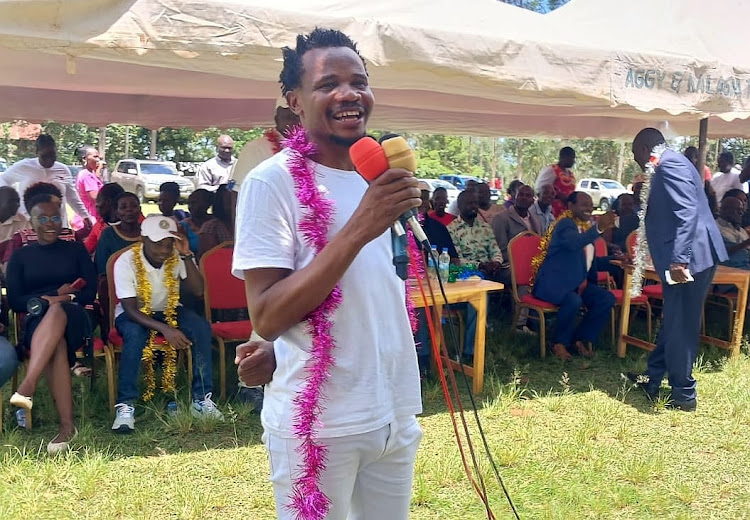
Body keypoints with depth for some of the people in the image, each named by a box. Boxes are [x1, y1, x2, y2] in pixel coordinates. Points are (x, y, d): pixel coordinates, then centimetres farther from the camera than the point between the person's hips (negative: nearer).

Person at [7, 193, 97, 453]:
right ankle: (67, 426, -44)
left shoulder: (76, 250, 17)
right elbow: (14, 300, 7)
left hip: (74, 319, 0)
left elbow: (90, 293, 7)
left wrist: (55, 300, -10)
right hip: (37, 323, 0)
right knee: (57, 344, -37)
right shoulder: (20, 256, 18)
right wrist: (56, 294, -9)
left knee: (57, 311, -38)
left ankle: (27, 386, -51)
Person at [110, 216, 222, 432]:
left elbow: (198, 291, -24)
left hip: (168, 310, 3)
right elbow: (131, 309, -25)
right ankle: (125, 405, -25)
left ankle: (201, 398, -18)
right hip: (133, 314, -2)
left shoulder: (177, 257, -14)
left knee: (202, 327, -25)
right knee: (135, 334, -37)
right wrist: (165, 329, -39)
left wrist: (186, 255, -33)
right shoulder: (126, 262, -22)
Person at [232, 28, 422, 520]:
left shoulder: (381, 176, 6)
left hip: (396, 414, 6)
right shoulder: (274, 180, -14)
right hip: (317, 424, -6)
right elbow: (267, 319, -22)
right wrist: (359, 229, -27)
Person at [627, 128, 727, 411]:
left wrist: (678, 259, -31)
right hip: (685, 258, 11)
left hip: (689, 258, -11)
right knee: (673, 323, 17)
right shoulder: (669, 165, 19)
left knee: (680, 327, -1)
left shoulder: (669, 165, -14)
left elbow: (687, 212, -25)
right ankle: (653, 380, 29)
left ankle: (684, 395, 11)